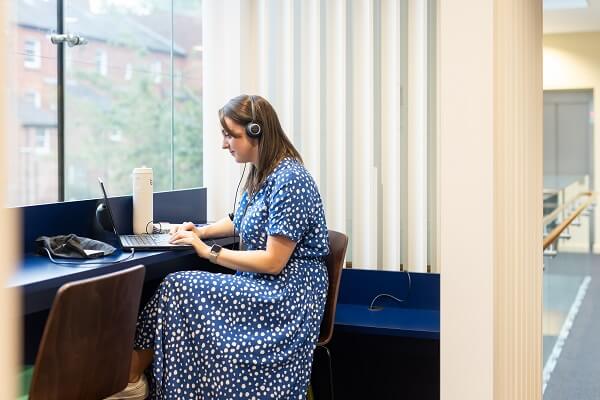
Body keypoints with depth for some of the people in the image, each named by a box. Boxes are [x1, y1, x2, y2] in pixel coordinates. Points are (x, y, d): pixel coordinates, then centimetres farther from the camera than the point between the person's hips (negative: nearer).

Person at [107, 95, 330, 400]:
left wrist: (208, 251, -14)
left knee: (178, 291, -17)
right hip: (263, 287, 9)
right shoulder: (262, 174, 10)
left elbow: (273, 261, -20)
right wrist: (202, 231, 7)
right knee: (178, 293, -12)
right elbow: (241, 222, 27)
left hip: (287, 293, -9)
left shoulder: (289, 180, -18)